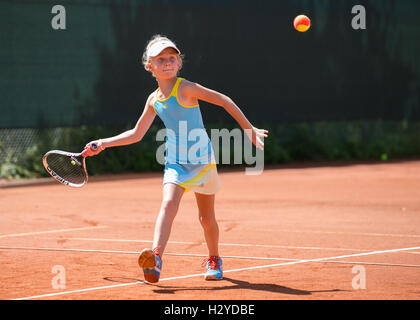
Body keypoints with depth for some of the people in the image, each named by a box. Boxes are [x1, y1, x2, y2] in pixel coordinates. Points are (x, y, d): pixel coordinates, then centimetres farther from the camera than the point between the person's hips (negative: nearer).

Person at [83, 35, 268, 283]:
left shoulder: (185, 88, -12)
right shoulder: (154, 100, 5)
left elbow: (224, 101, -7)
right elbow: (136, 134, 19)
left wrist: (249, 130, -8)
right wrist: (104, 143, 15)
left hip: (202, 160, -3)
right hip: (175, 162, 3)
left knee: (207, 218, 7)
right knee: (168, 204, -22)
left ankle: (214, 260, 32)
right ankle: (156, 257, -38)